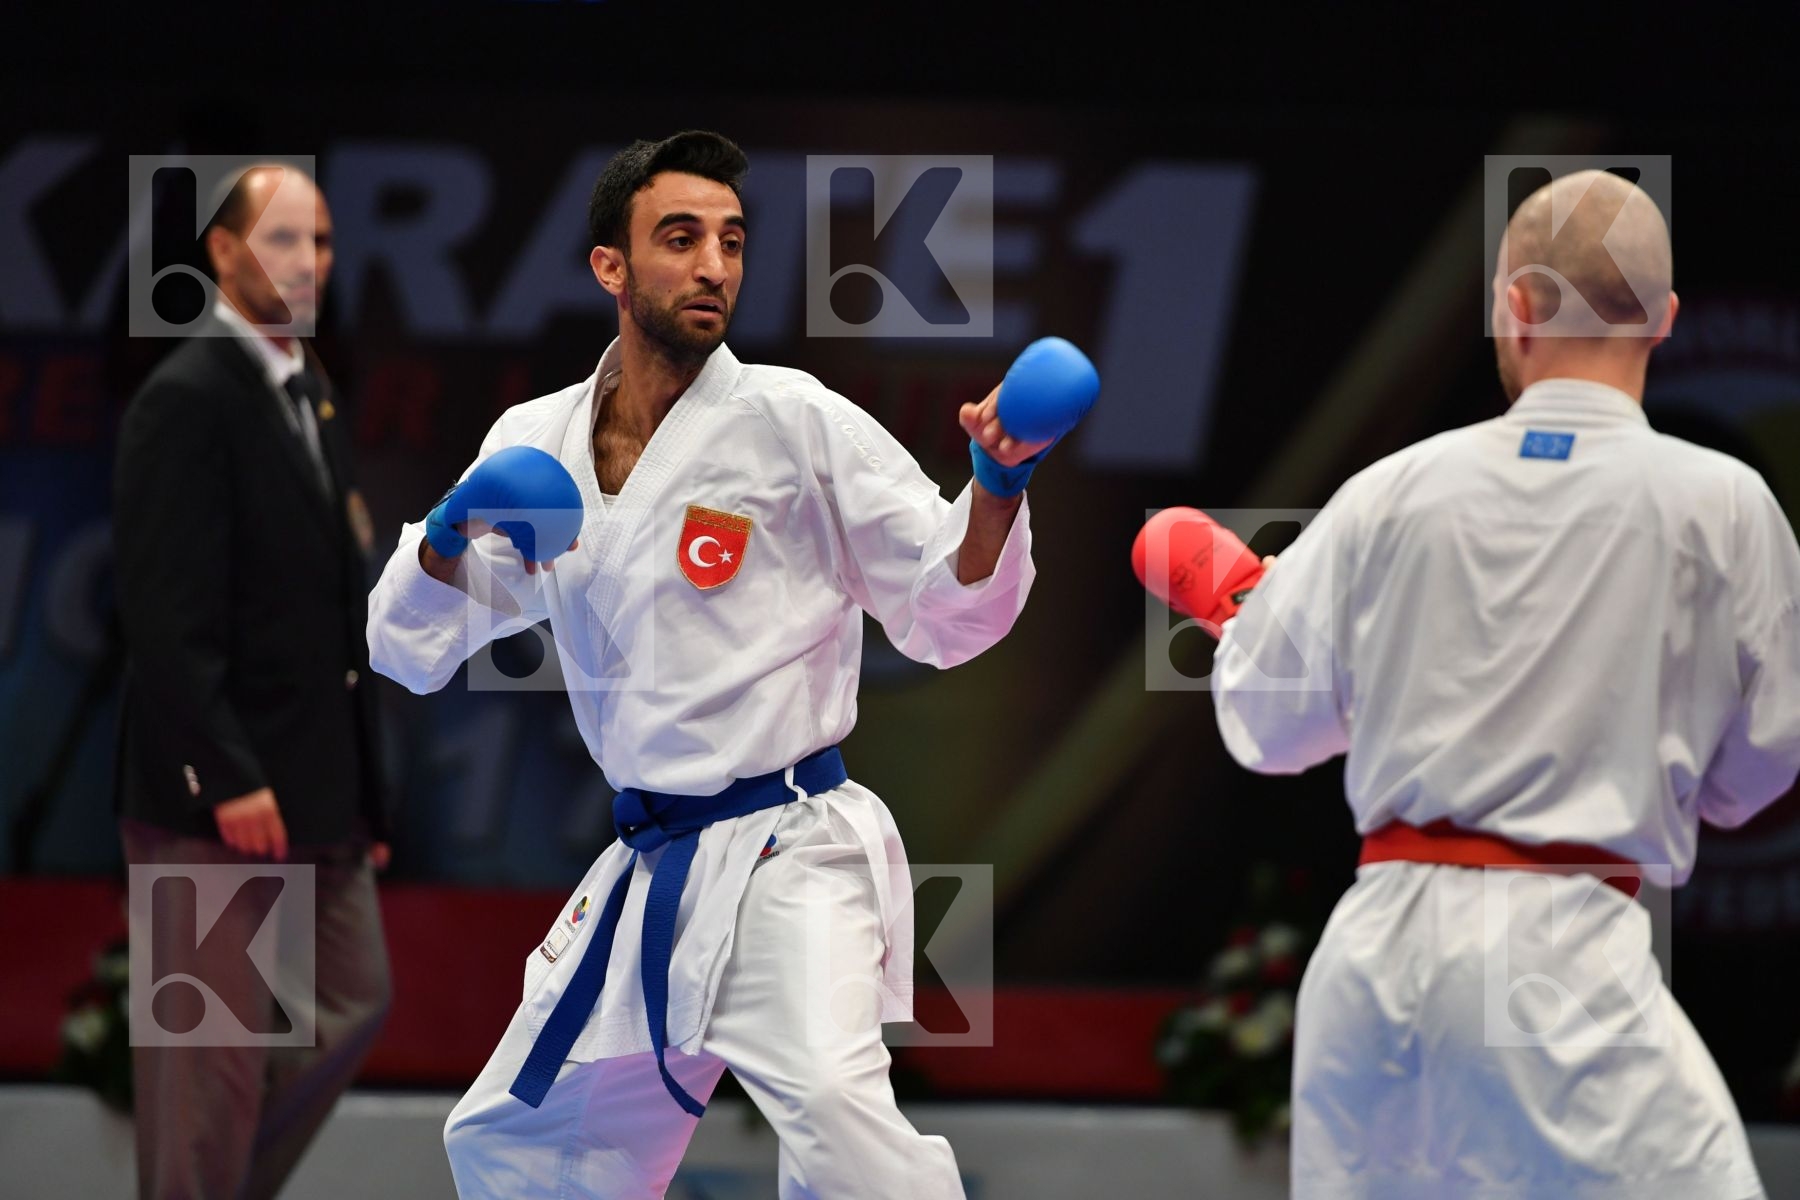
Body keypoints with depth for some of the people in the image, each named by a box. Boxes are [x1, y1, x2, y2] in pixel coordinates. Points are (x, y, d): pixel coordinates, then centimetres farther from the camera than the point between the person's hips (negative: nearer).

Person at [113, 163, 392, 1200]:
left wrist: (363, 785, 17)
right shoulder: (187, 402, -13)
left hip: (317, 792, 9)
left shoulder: (310, 396, 15)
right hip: (219, 800, -9)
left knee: (356, 1001, 13)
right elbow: (167, 614, -19)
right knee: (213, 1045, -4)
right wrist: (228, 779, -23)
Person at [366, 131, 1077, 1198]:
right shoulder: (536, 445, 7)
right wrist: (448, 538, -10)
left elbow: (943, 616, -5)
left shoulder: (794, 421, -7)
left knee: (834, 1106, -33)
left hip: (787, 857, -6)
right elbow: (411, 648, 10)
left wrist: (994, 494, -24)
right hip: (648, 869, 6)